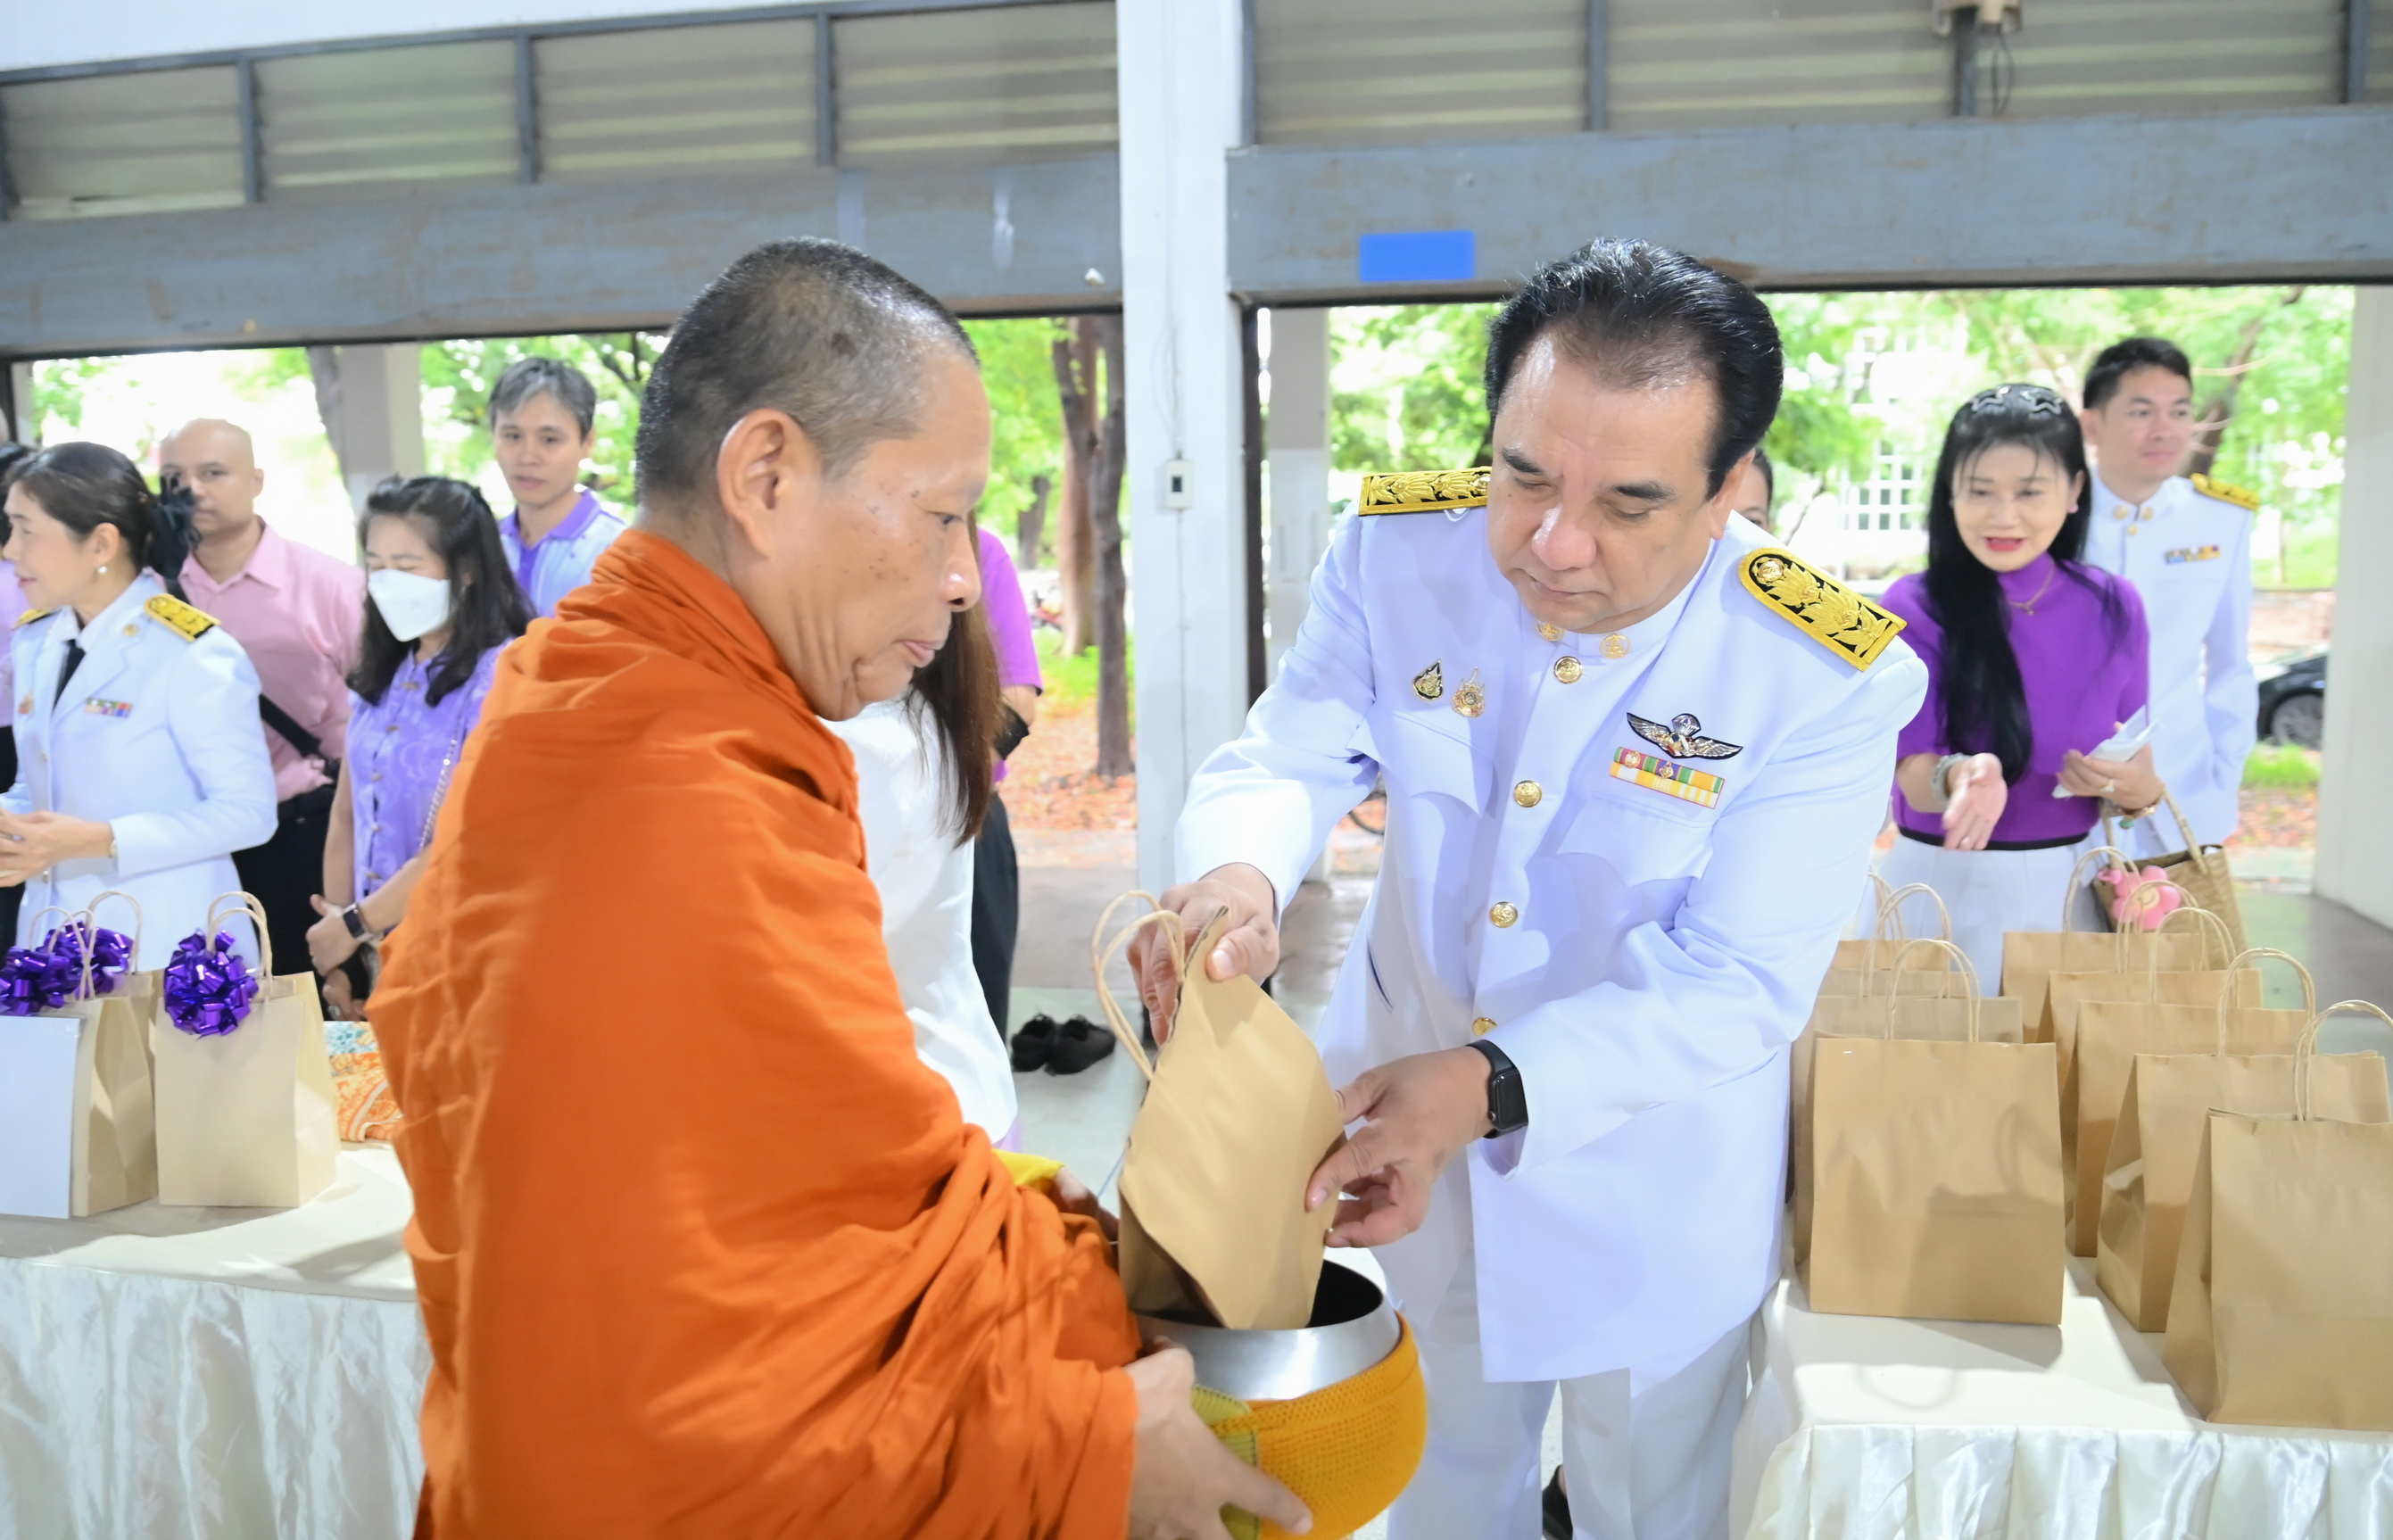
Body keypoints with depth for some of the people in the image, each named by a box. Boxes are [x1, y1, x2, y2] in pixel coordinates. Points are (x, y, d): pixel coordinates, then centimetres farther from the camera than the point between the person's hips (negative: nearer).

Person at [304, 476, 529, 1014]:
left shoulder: (497, 677, -14)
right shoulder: (380, 674, 8)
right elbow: (348, 817, 11)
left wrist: (353, 924, -7)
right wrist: (337, 955, 6)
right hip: (377, 954, 6)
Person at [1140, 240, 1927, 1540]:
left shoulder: (1829, 680, -26)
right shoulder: (1398, 550, -18)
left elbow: (1736, 983, -26)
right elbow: (1285, 758, -15)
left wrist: (1493, 1084, -40)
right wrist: (1237, 872, -40)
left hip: (1651, 1174, -2)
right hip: (1395, 1104, 3)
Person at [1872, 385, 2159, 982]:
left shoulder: (2114, 607, 0)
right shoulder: (1913, 608, -11)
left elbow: (2135, 774, 6)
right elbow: (1914, 775, -15)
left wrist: (2137, 787, -16)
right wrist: (1961, 776, -37)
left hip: (2068, 888, 3)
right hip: (1944, 890, -3)